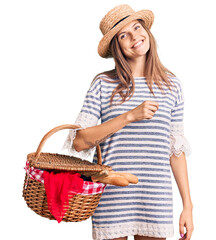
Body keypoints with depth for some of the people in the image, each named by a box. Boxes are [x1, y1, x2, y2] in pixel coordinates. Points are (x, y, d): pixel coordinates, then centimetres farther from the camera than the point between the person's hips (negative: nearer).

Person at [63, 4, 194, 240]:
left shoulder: (171, 85, 6)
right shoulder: (103, 83, -1)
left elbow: (176, 149, 8)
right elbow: (79, 141, -9)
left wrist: (188, 206, 6)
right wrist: (130, 116, -15)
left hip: (156, 199, 2)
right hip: (111, 200, -2)